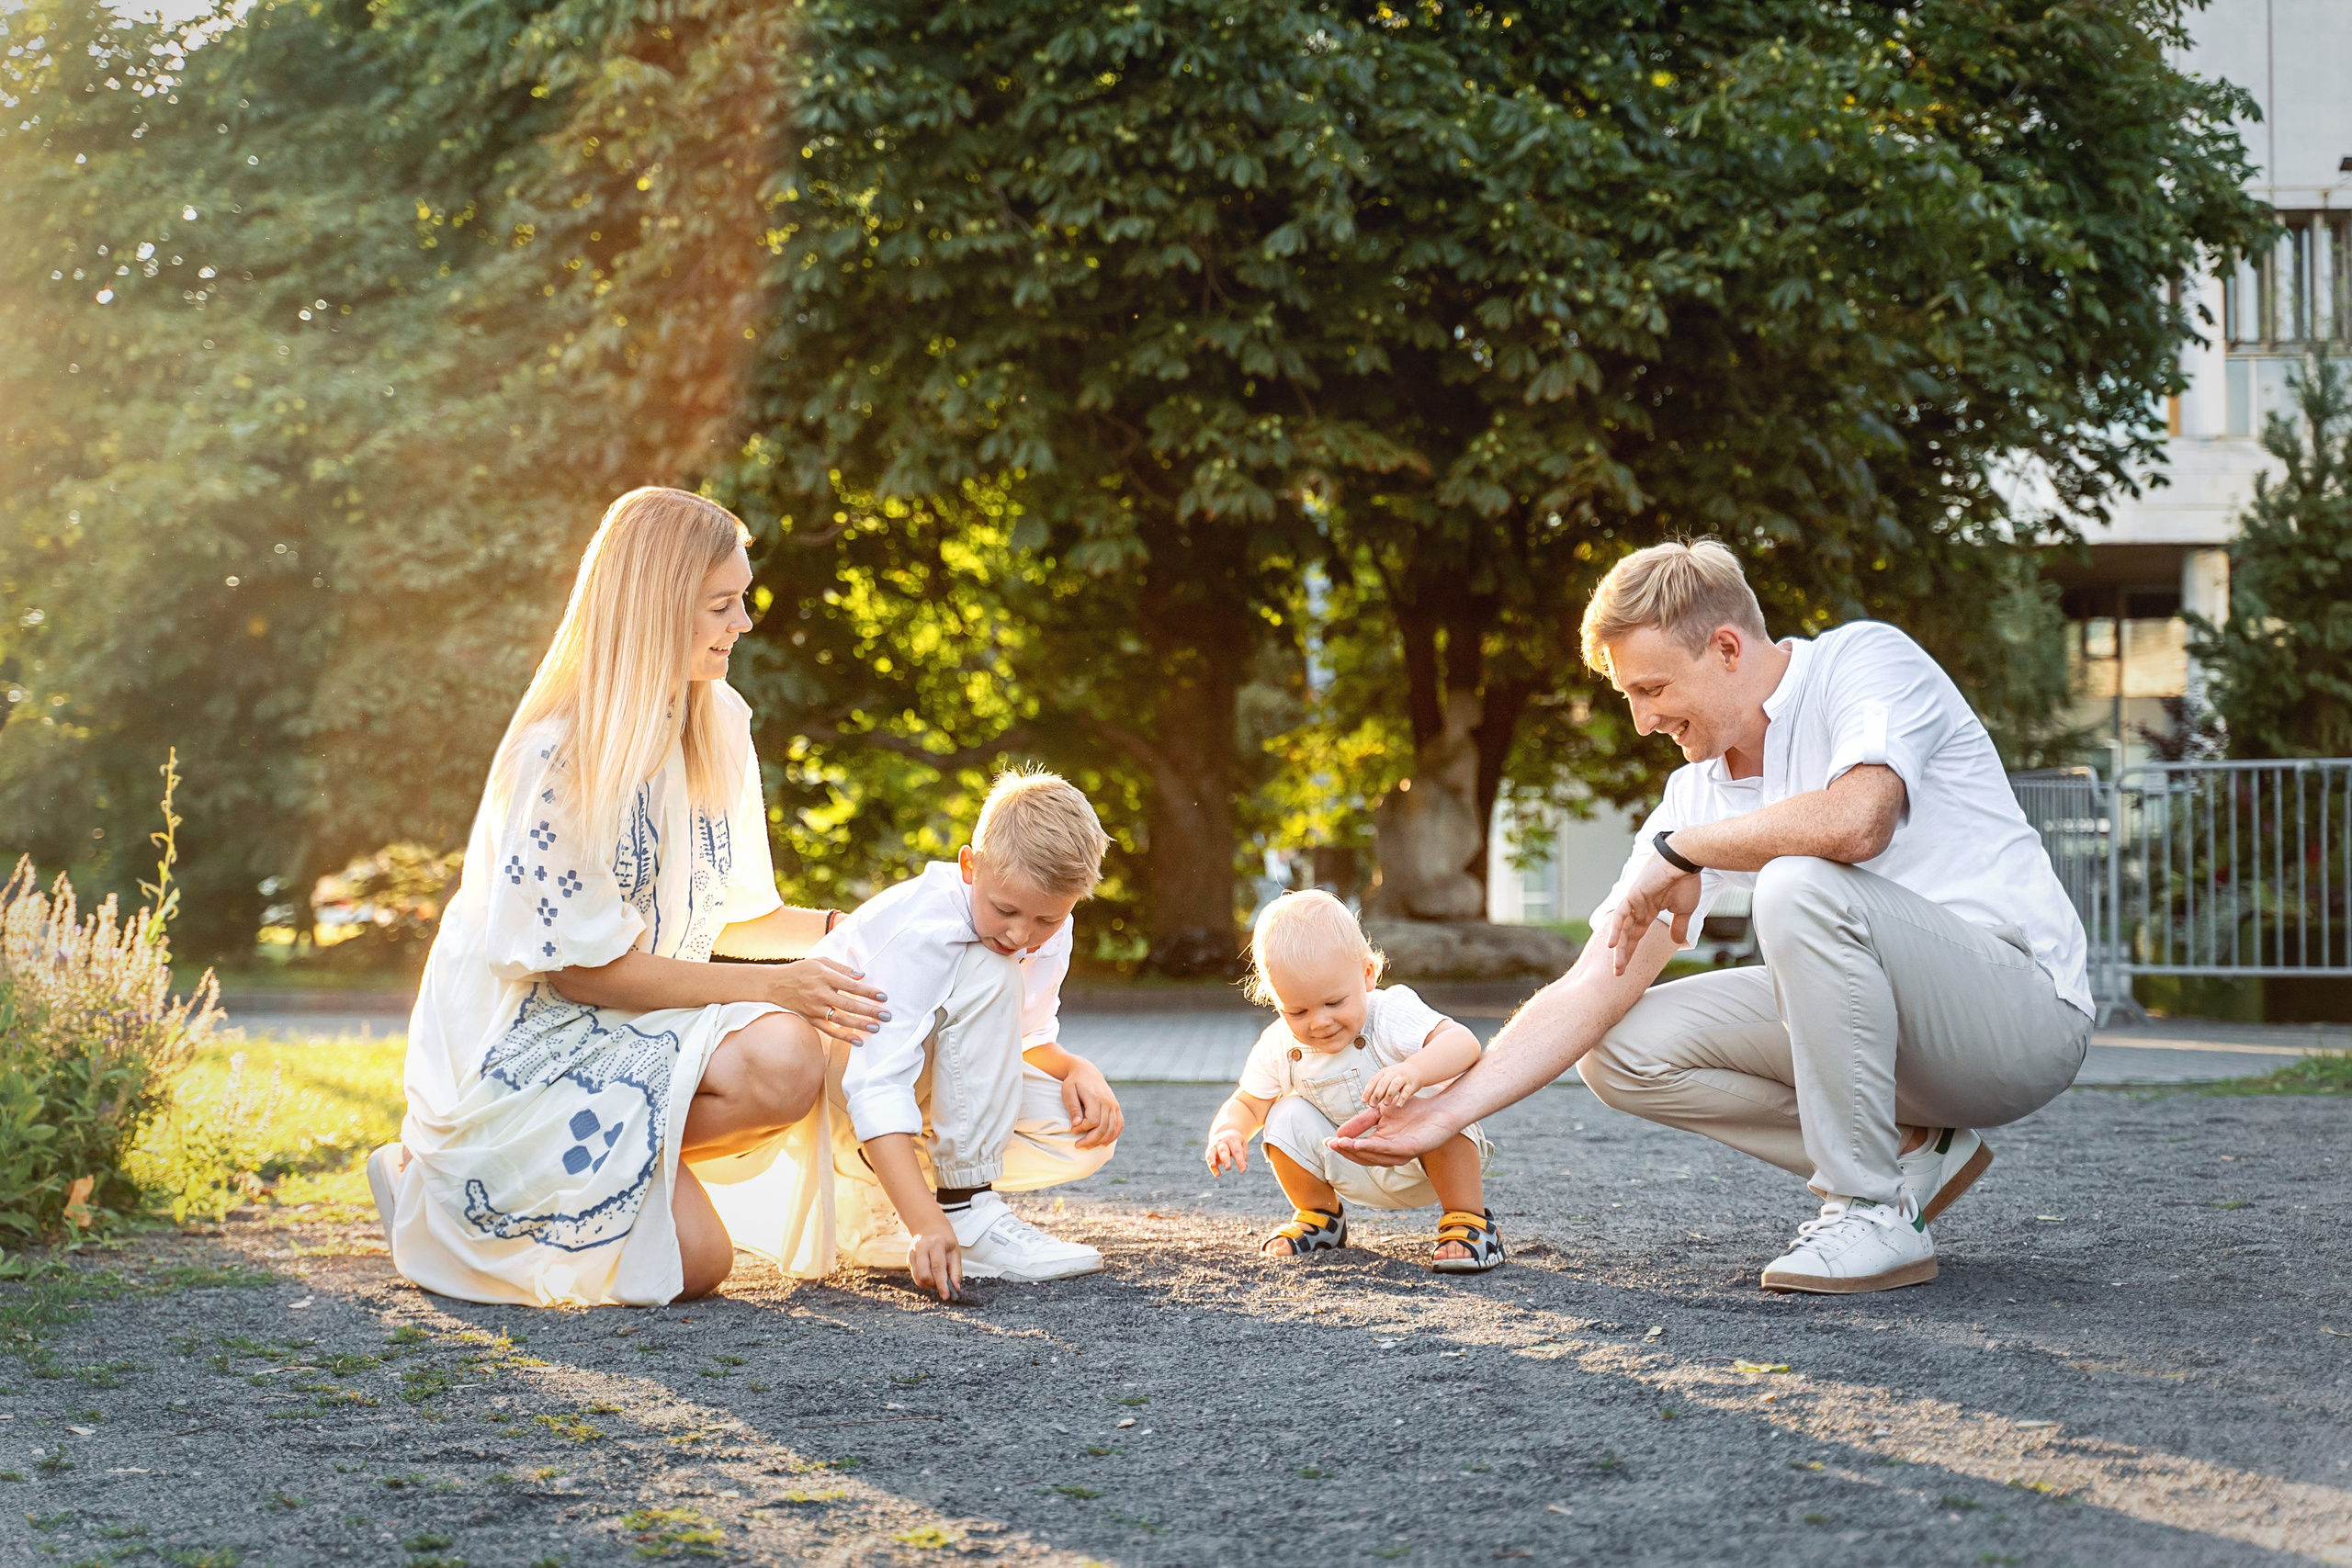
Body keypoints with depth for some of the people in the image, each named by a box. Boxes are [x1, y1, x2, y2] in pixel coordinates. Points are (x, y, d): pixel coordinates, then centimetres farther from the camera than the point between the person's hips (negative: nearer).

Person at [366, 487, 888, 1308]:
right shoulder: (560, 756, -19)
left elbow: (726, 918, 12)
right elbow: (582, 965, -17)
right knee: (691, 1260, -20)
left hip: (641, 1031, 6)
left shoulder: (717, 724, 4)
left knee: (786, 1060, -25)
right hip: (525, 1046, -6)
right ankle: (424, 1180, 2)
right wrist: (773, 986, -19)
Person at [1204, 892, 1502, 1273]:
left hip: (1424, 1161, -4)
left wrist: (1414, 1071, -63)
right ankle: (1318, 1217, 10)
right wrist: (1227, 1131, -24)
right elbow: (1246, 1104, 0)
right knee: (1288, 1118, -16)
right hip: (1356, 1175, 4)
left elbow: (1464, 1044, -42)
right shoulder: (1278, 1048, -12)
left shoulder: (1392, 1016, -27)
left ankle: (1466, 1221, -14)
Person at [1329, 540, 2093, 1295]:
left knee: (1800, 883, -31)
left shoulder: (1867, 659, -12)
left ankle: (1876, 1212, -21)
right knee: (1622, 1049, -3)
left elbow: (1855, 820, -35)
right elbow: (1593, 991, 2)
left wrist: (1678, 850, -19)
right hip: (1890, 1024, 7)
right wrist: (1447, 1112, -7)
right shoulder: (1698, 793, 5)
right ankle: (1912, 1153, 2)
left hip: (2027, 1006, -7)